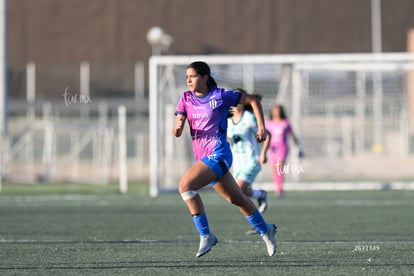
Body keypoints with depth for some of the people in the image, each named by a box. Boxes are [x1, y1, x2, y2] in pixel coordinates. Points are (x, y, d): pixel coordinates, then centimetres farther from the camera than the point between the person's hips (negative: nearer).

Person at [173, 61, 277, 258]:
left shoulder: (220, 95, -7)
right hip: (203, 157, 7)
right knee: (236, 199, 16)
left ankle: (205, 235, -19)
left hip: (217, 154, -7)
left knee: (185, 185, -25)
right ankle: (265, 230, 35)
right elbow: (177, 133, 3)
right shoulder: (186, 98, 7)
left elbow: (253, 101, 3)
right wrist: (178, 126, -21)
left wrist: (261, 128, -3)